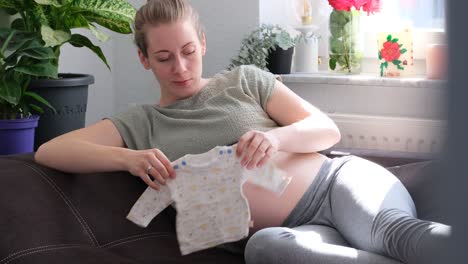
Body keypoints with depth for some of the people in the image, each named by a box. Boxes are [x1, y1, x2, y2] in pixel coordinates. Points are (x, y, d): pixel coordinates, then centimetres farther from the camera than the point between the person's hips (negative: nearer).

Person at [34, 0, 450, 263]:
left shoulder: (245, 81, 19)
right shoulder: (143, 124, 18)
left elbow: (327, 130, 11)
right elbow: (49, 151, 7)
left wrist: (276, 137, -12)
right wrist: (129, 157, -11)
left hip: (337, 180, 2)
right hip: (290, 230, -2)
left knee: (392, 227, -36)